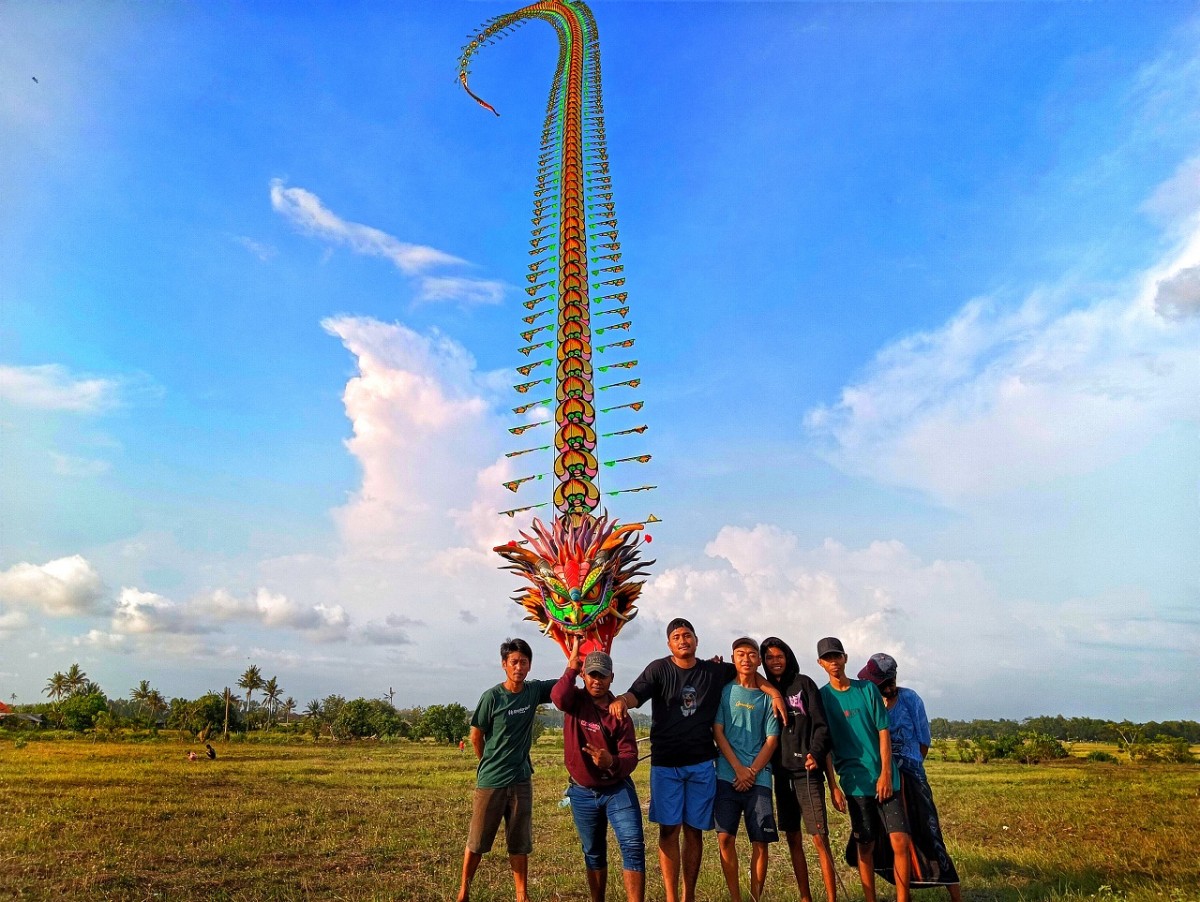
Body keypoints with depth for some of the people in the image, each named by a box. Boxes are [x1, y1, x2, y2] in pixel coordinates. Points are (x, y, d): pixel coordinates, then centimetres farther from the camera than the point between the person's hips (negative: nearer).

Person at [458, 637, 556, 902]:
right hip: (490, 781, -2)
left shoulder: (535, 691, -3)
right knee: (477, 841, 10)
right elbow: (476, 736, -3)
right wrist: (490, 765, 8)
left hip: (521, 780, 3)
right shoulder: (491, 697, -14)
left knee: (520, 843, 11)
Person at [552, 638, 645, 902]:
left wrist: (612, 762, -34)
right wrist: (572, 664, -27)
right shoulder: (575, 701, -7)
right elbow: (558, 697, -32)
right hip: (582, 793, 1)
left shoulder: (620, 713, -8)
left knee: (633, 845, -15)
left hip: (618, 789, -1)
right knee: (593, 853, 16)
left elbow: (630, 756, -13)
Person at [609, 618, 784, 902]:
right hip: (666, 764, -2)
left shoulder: (715, 671, 5)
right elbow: (636, 694, -18)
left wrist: (773, 692, 3)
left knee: (694, 831, 10)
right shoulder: (659, 669, -4)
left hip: (701, 764, 3)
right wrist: (621, 700, -41)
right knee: (669, 829, -3)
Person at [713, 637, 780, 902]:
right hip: (727, 776, -1)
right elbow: (718, 732, 0)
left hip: (758, 778, 1)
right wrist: (738, 769, -8)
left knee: (761, 841, 1)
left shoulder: (766, 697, 6)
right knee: (725, 838, -3)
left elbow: (772, 740, 3)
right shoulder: (723, 691, 4)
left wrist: (751, 772, -7)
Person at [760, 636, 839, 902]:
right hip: (781, 773, 5)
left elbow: (821, 724, -6)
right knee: (793, 838, 10)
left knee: (819, 838, -6)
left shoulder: (803, 683, 0)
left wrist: (815, 753, -21)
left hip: (807, 770, -4)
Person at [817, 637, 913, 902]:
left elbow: (883, 732, 0)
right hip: (855, 781, 0)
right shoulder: (821, 697, 1)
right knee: (864, 847, 6)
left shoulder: (868, 688, 2)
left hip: (884, 778, 0)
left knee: (900, 841, -6)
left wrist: (886, 774, -7)